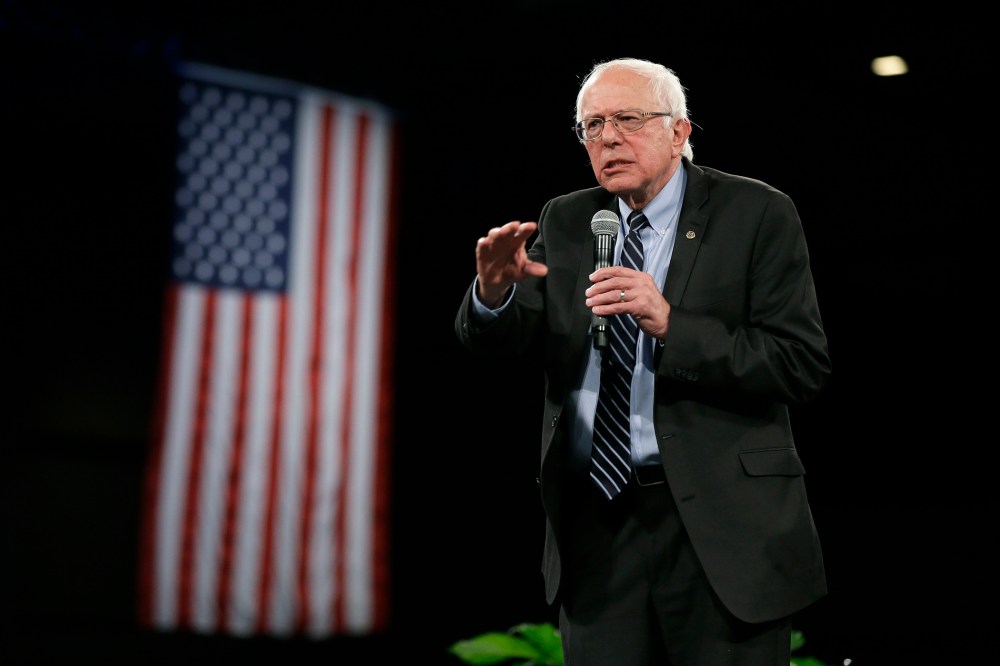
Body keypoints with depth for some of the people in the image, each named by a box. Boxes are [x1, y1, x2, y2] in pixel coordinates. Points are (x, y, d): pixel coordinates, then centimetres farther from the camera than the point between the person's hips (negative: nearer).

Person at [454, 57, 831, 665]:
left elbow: (805, 365, -11)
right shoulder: (564, 223, 10)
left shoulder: (757, 215, -3)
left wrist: (671, 324, -21)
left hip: (724, 526, -3)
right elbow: (496, 347, 3)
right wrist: (494, 291, -20)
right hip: (596, 525, 3)